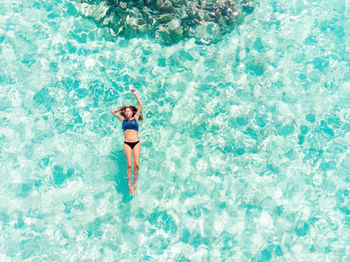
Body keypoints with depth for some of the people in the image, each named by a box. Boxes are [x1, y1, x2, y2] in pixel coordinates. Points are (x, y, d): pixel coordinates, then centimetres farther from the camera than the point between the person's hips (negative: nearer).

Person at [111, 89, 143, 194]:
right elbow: (113, 111, 29)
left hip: (136, 143, 0)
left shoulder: (135, 118, 14)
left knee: (137, 164, -12)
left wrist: (135, 94, 16)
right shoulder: (123, 119, 18)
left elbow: (140, 105, 13)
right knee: (129, 165, -12)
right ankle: (129, 184, -3)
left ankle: (134, 182, 1)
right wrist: (121, 108, 30)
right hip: (127, 144, 1)